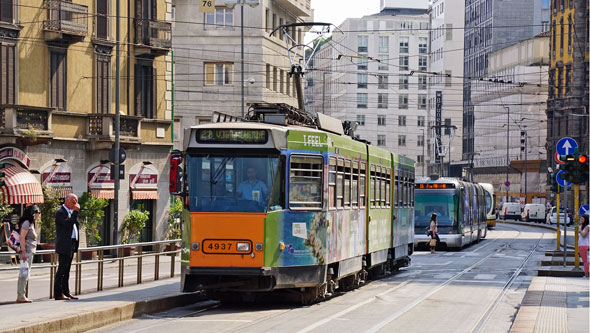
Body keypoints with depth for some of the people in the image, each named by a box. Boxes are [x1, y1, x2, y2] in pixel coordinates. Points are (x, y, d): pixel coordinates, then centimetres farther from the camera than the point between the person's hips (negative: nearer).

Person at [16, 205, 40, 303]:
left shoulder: (31, 223, 18)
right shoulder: (27, 223, -11)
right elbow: (22, 238, -17)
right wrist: (23, 251, -22)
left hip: (30, 252, 10)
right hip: (27, 251, -10)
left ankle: (20, 296, 12)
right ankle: (21, 296, -10)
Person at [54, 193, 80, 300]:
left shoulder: (71, 212, 17)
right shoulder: (60, 212, -11)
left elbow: (76, 226, 21)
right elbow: (68, 224, -23)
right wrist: (75, 212, -18)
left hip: (71, 245, 9)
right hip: (64, 246, -9)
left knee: (66, 270, 12)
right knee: (61, 270, -8)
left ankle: (66, 292, 15)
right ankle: (58, 294, -7)